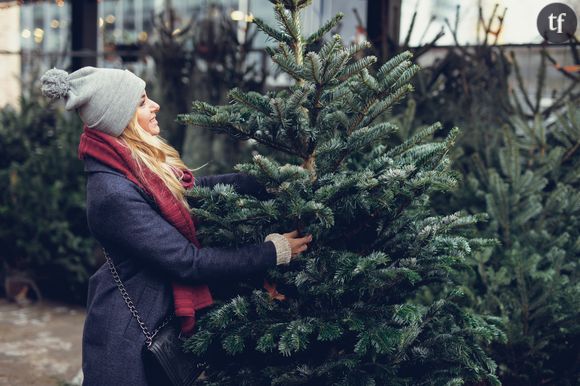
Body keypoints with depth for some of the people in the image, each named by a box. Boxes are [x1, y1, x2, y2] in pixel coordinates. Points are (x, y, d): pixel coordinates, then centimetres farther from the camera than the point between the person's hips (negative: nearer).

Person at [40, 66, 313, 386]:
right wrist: (273, 252, -19)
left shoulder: (136, 163, -2)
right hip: (129, 338, -8)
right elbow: (188, 262, -26)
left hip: (159, 318, 8)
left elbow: (195, 188, 8)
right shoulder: (114, 194, -28)